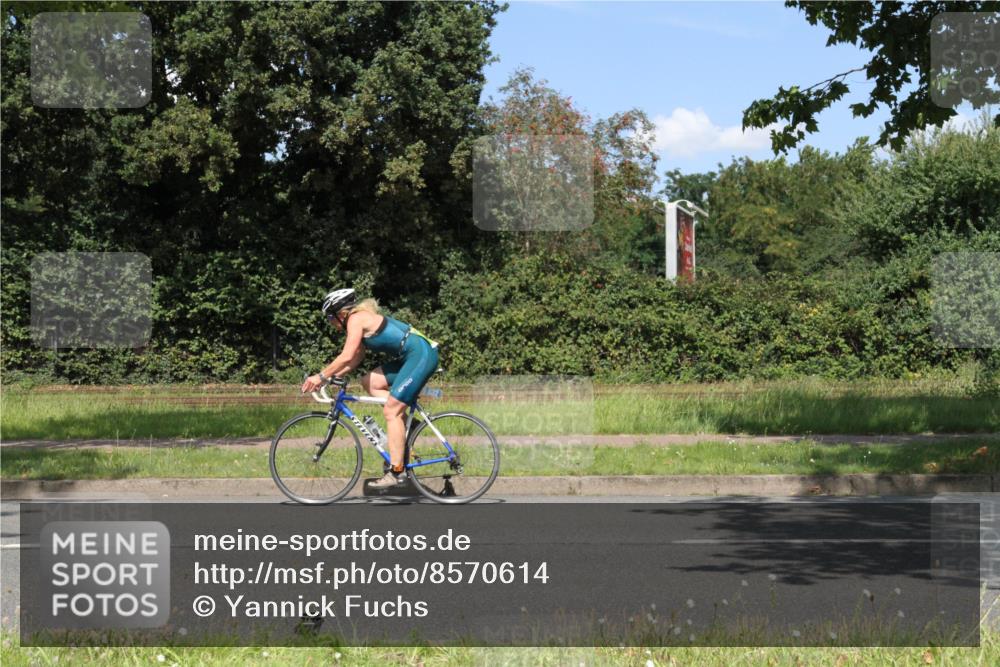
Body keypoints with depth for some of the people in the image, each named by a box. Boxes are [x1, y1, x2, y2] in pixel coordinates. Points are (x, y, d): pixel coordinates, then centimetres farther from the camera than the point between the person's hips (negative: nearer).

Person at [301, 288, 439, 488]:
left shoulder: (356, 319, -10)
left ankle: (396, 471, -9)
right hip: (412, 356, 10)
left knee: (391, 411, -10)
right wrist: (330, 376, 12)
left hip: (421, 354, -10)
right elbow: (356, 359, 19)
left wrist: (321, 376, -11)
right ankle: (405, 423, 9)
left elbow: (347, 357, -18)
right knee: (369, 383, 11)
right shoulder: (363, 319, 18)